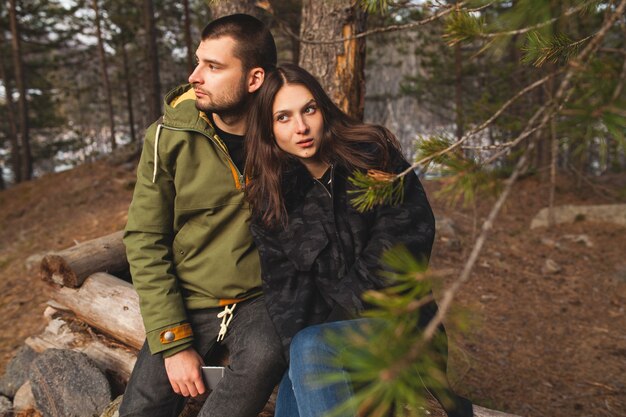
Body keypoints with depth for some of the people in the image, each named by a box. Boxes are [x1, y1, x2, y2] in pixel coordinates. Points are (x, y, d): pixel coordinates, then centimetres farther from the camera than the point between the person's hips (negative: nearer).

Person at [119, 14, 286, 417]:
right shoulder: (168, 137, -8)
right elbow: (145, 242, -6)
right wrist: (173, 342, -12)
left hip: (259, 298, 0)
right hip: (187, 302, 1)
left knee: (264, 359, -30)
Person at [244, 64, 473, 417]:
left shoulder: (372, 156, -8)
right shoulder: (270, 199, 2)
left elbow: (405, 240, -14)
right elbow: (284, 286, -4)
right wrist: (297, 349, -20)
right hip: (324, 327, 4)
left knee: (311, 348, -28)